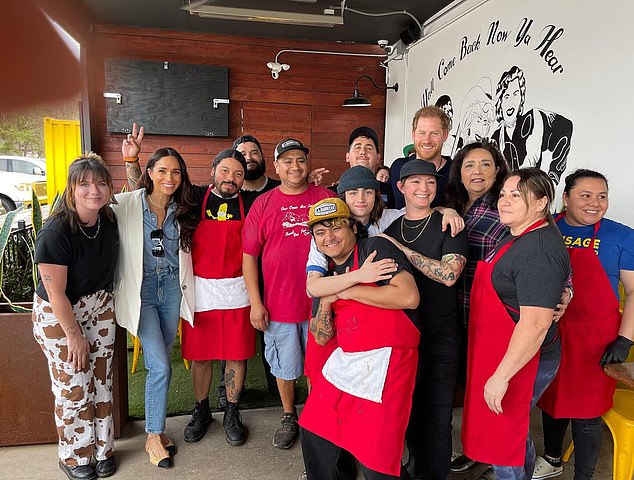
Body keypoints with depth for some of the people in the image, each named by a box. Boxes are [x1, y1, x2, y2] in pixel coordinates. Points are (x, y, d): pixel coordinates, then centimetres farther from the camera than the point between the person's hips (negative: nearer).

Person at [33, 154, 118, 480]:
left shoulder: (109, 220, -10)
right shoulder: (56, 232, -26)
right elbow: (56, 293, -21)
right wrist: (73, 334, -14)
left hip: (99, 307, 5)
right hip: (58, 315, -5)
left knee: (101, 380, 13)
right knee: (72, 386, 5)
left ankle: (102, 448, 32)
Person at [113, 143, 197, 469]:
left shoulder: (182, 209, 2)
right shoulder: (128, 204, -9)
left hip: (172, 288, 4)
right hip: (141, 289, -4)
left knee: (160, 364, 15)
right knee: (161, 366, -7)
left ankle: (156, 427, 32)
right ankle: (153, 437, 14)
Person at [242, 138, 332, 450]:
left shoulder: (325, 198, 0)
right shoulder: (263, 204, 0)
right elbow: (249, 255, 1)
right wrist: (255, 303, -4)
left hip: (319, 302, 0)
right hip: (278, 305, 0)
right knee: (284, 367, 16)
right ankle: (289, 417, 38)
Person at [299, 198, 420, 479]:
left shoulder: (375, 248, -7)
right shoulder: (327, 273, 14)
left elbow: (409, 296, -23)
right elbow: (321, 338, 13)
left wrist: (348, 291, -15)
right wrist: (326, 301, -6)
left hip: (384, 362, -8)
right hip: (344, 361, 8)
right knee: (316, 435, 17)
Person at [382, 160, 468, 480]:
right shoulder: (389, 229, 8)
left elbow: (449, 274, -21)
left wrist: (402, 249, -20)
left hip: (439, 334, -4)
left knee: (437, 409, 4)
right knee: (408, 404, 16)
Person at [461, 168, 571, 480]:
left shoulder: (539, 250, -25)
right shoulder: (519, 239, 7)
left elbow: (535, 323, -29)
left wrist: (501, 376, -26)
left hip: (519, 361, -10)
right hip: (499, 350, 10)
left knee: (503, 435, 6)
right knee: (513, 429, 27)